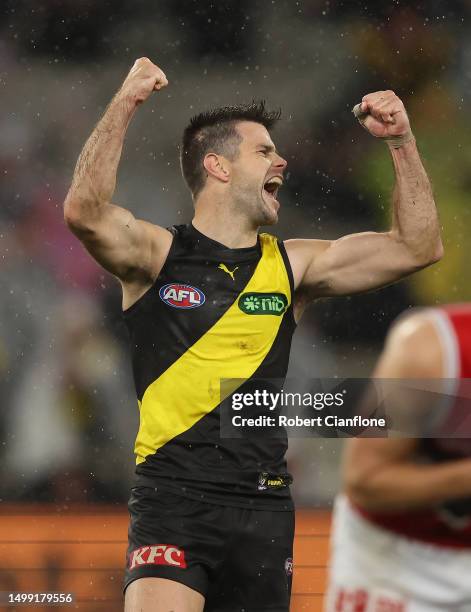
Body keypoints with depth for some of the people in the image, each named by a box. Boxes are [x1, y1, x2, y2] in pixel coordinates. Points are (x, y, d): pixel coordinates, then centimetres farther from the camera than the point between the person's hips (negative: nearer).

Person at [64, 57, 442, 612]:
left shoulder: (289, 266, 12)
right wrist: (125, 103, -19)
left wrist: (401, 142, 7)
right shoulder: (158, 255, 1)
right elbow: (85, 211, -20)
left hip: (263, 505, 4)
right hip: (172, 498, -4)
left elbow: (417, 247, 14)